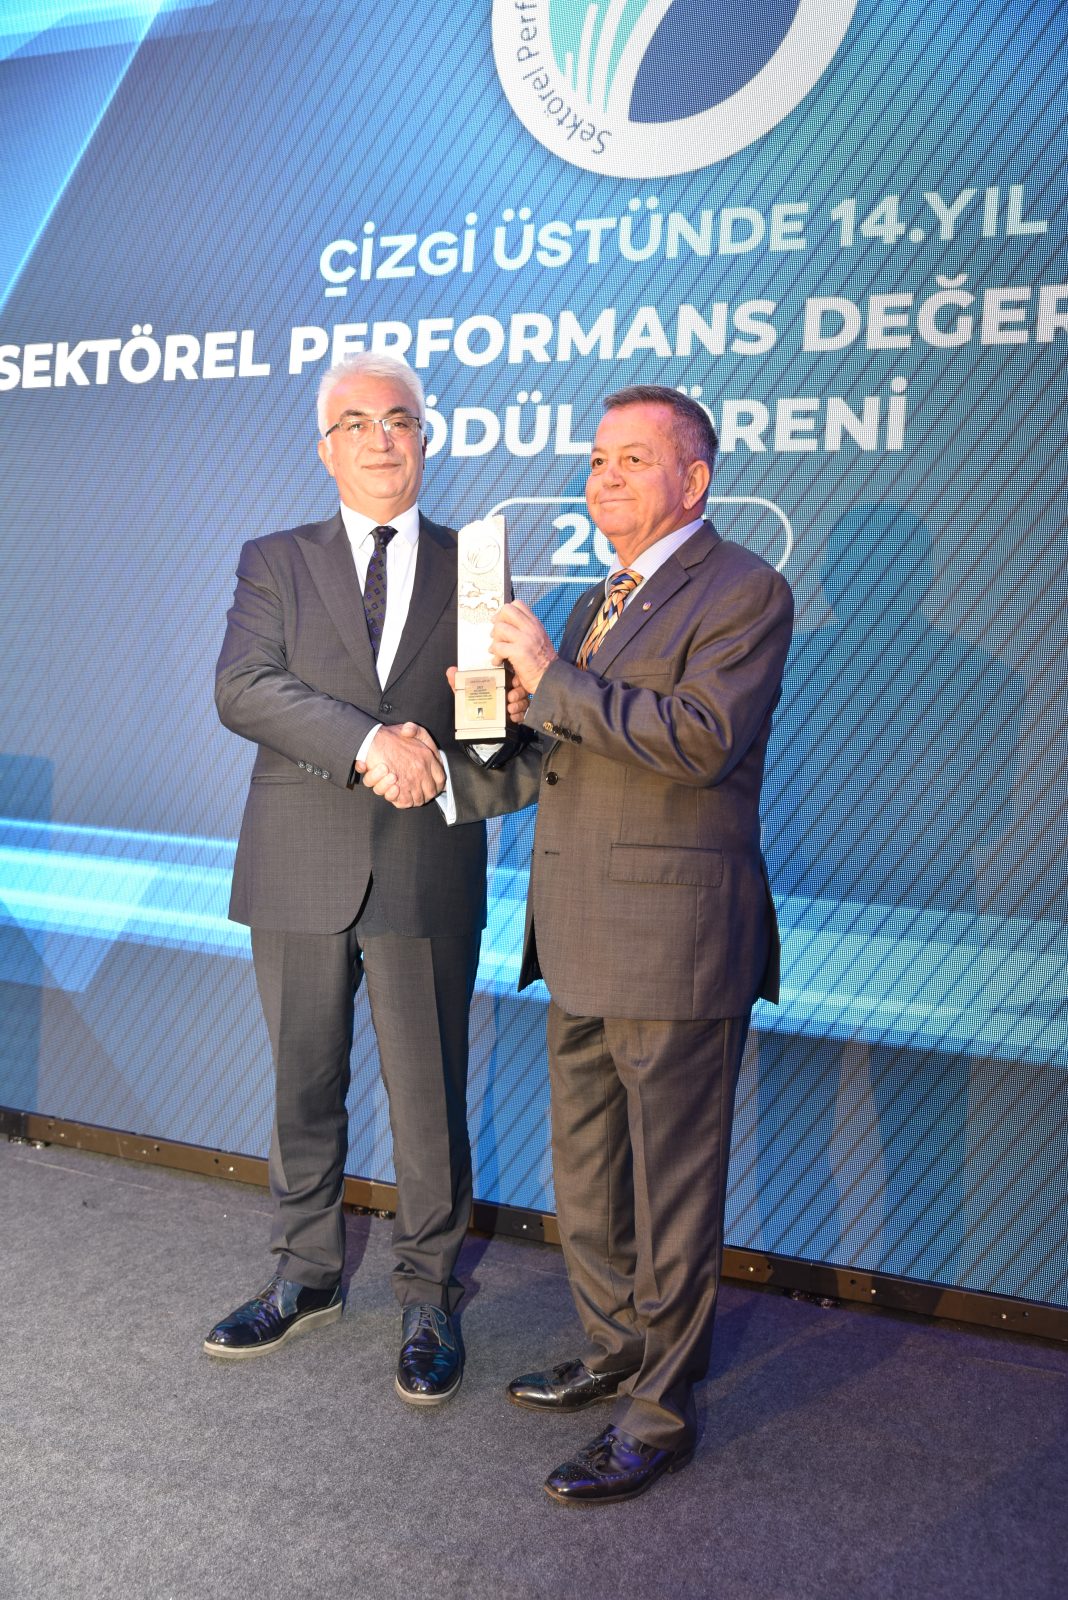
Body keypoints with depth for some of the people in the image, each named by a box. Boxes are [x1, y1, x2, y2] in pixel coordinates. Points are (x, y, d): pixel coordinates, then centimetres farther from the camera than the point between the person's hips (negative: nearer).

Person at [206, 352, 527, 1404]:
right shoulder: (274, 562, 7)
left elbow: (499, 714, 9)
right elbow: (241, 688, -9)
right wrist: (368, 743, -22)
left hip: (427, 874, -1)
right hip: (300, 872, 1)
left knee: (429, 1100, 6)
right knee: (303, 1088, 15)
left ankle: (428, 1301, 25)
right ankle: (306, 1277, 35)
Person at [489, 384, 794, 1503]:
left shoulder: (744, 591, -9)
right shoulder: (598, 602, 19)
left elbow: (701, 739, -23)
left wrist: (554, 680, -19)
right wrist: (520, 706, 1)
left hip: (672, 942, -9)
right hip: (583, 941, 9)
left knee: (672, 1185, 4)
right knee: (586, 1174, 20)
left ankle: (660, 1409, 20)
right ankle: (614, 1350, 39)